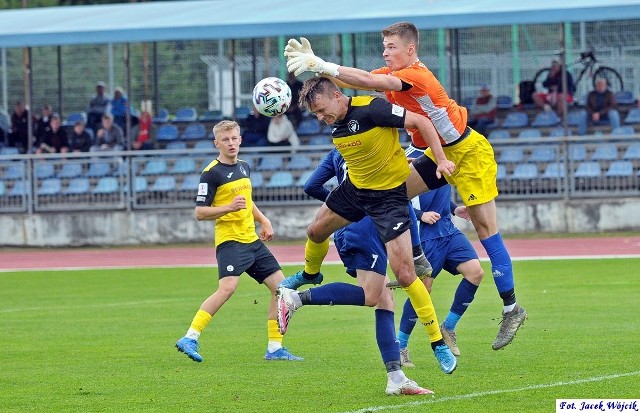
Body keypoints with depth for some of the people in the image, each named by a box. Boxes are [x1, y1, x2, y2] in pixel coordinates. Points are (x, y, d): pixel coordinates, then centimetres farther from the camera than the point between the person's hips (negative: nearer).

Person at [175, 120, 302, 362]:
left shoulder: (244, 167, 14)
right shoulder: (211, 173, -9)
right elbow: (200, 212, -11)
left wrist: (263, 220, 23)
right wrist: (229, 208, -23)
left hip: (252, 240, 8)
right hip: (230, 240, -8)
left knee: (280, 286, 4)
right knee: (227, 288, -27)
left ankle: (275, 349, 10)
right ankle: (190, 339, -26)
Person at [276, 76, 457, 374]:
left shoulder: (371, 109, -26)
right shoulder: (335, 125, -2)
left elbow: (421, 122, -23)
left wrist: (441, 159, -27)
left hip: (389, 196, -8)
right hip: (354, 188, 8)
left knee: (405, 274, -13)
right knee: (316, 231, 22)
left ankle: (438, 344, -2)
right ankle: (309, 275, 58)